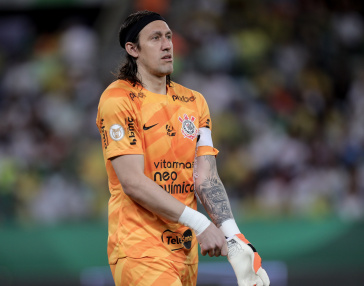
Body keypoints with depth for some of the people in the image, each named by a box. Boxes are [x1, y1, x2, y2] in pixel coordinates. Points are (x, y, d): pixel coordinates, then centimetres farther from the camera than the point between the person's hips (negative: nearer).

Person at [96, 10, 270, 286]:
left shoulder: (194, 102, 13)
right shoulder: (117, 99, -6)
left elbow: (205, 178, 5)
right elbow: (132, 182, -14)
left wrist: (233, 239, -10)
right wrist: (198, 223, -19)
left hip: (185, 248, 6)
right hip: (140, 250, -6)